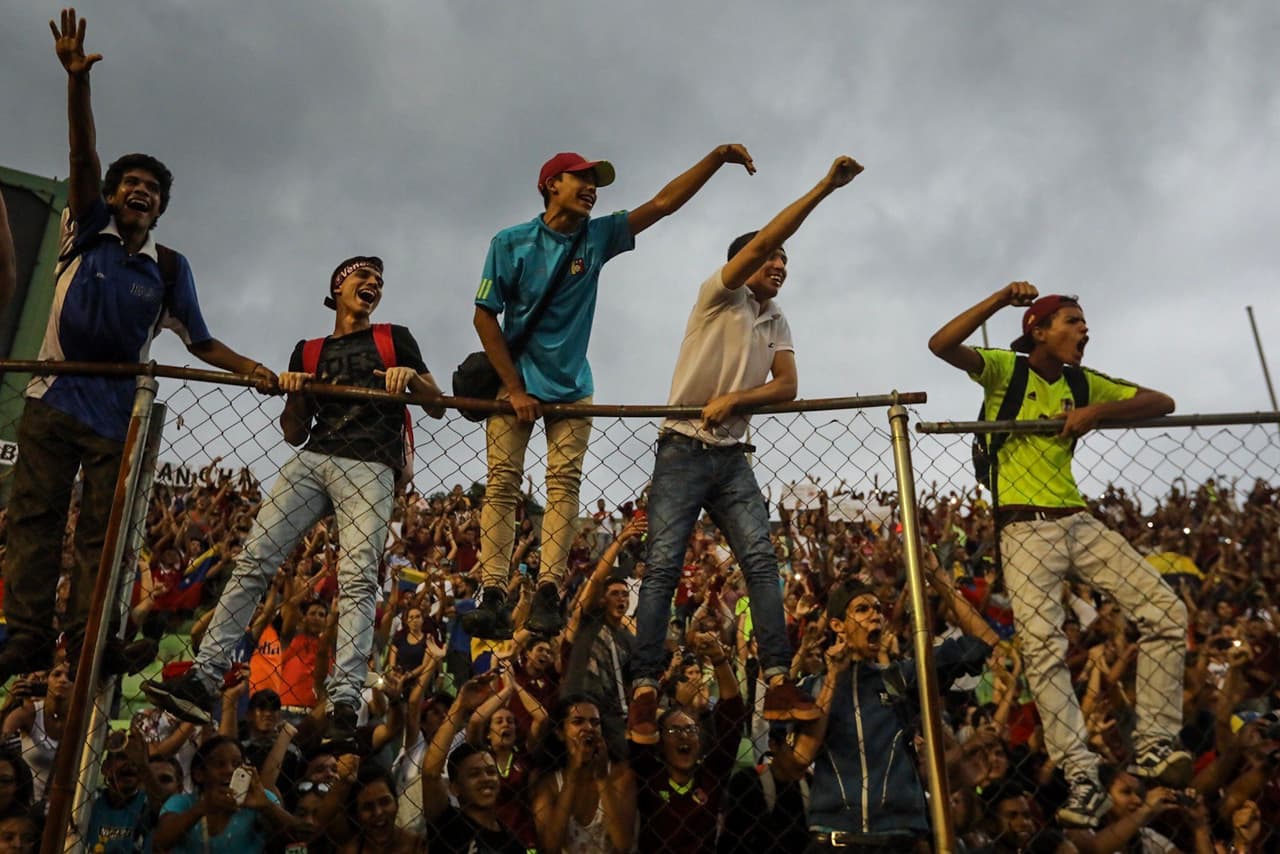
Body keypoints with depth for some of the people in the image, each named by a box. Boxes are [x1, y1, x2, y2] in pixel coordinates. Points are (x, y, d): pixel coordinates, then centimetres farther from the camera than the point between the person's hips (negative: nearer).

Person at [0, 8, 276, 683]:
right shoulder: (86, 232, 8)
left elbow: (199, 340, 13)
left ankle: (86, 643, -4)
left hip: (118, 413, 0)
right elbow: (83, 162, -6)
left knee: (100, 531, -3)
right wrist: (78, 80, -20)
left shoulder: (170, 268, 11)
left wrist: (250, 368, -4)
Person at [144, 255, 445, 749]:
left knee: (358, 579, -18)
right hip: (313, 459, 4)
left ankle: (344, 704, -24)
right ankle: (203, 679, -9)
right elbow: (294, 434, 21)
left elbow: (438, 408, 13)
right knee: (254, 560, -10)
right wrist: (294, 393, 1)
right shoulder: (307, 352, 24)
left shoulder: (394, 339, 19)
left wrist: (410, 375, -6)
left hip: (370, 468, -3)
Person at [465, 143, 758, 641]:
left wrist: (717, 158, -13)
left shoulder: (598, 237, 3)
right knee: (502, 482, -9)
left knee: (564, 483, -9)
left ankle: (548, 594, -12)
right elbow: (485, 316, -6)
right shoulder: (511, 243, -5)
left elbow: (663, 203, -3)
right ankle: (493, 598, -12)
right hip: (515, 381, -2)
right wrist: (515, 389, -11)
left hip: (571, 388, 3)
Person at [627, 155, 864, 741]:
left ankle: (779, 684, -7)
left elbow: (787, 387, 2)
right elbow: (761, 241, -17)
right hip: (683, 453, -5)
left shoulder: (777, 322, 14)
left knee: (762, 561, -7)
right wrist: (824, 188, -18)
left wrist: (735, 398, -15)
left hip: (732, 458, 6)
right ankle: (645, 691, -6)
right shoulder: (719, 296, -3)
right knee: (662, 568, -8)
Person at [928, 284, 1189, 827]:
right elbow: (940, 346, -18)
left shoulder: (1083, 383, 14)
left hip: (1078, 521, 6)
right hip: (1024, 528, -6)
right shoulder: (1005, 369, -1)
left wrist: (1099, 410, -8)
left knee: (1166, 610, -5)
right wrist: (1001, 298, -21)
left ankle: (1154, 744, 4)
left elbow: (1162, 403, 9)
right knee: (1043, 646, -14)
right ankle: (1083, 778, -9)